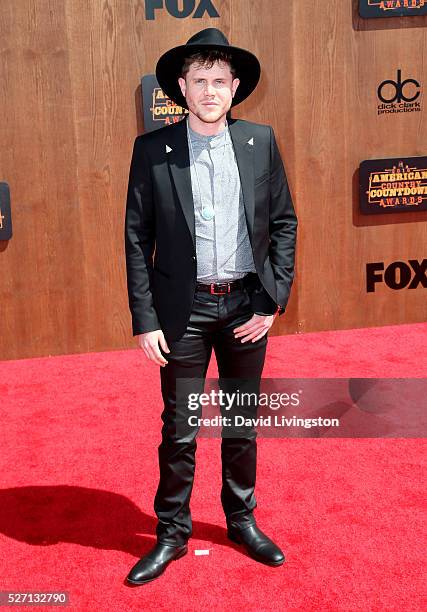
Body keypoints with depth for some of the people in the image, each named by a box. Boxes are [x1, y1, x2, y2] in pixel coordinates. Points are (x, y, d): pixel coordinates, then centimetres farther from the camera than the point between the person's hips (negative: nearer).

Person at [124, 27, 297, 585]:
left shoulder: (260, 141, 0)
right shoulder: (152, 150, -5)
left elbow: (284, 221, 4)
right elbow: (137, 238, -4)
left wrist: (273, 299, -3)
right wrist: (145, 320, -8)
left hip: (247, 305, 2)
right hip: (183, 310, -2)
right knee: (179, 428, 8)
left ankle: (242, 520, 35)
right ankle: (172, 534, 27)